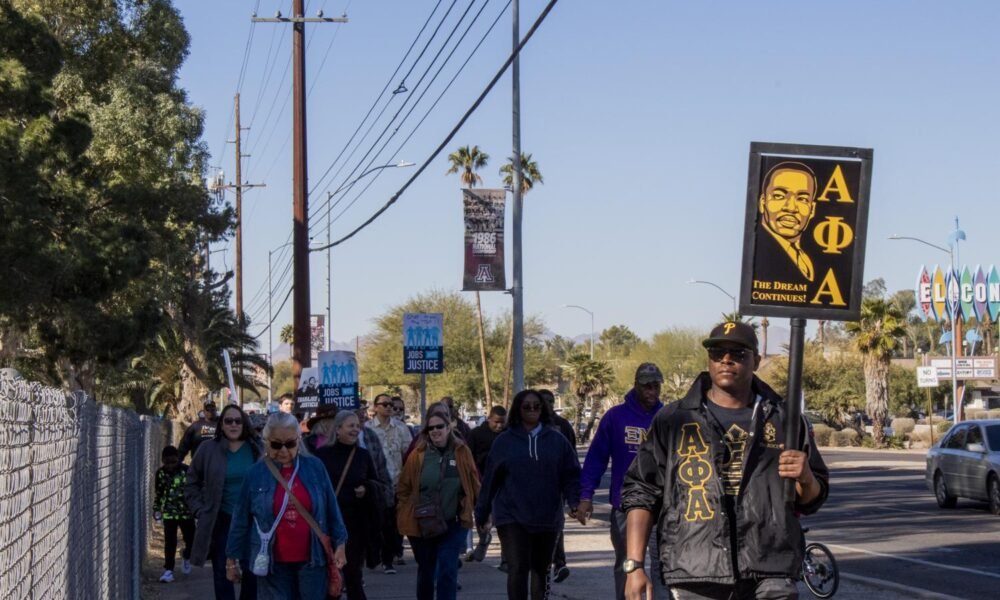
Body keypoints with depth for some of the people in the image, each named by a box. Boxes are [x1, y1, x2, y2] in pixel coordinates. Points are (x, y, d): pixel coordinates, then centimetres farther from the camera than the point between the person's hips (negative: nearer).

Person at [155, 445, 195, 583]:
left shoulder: (186, 471, -10)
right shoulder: (161, 473, -3)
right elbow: (158, 492, 10)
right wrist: (156, 509, 10)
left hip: (186, 512, 0)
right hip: (169, 513, 1)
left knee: (190, 539, 9)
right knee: (170, 542, -2)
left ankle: (186, 557, 39)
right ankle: (168, 570, 3)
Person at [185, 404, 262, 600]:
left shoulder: (257, 448, 0)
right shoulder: (208, 449, -1)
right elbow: (192, 483, 10)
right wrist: (200, 510, 2)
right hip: (221, 523, 0)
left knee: (251, 573, 4)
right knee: (222, 574, 4)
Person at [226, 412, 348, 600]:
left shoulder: (314, 467, -1)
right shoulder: (256, 473, -3)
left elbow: (331, 509, 5)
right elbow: (241, 520, 2)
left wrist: (339, 543, 5)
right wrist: (232, 558, 5)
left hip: (311, 560, 1)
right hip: (273, 563, -1)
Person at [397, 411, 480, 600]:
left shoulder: (462, 452, -3)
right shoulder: (418, 455, -3)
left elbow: (474, 485, 3)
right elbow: (403, 488, 5)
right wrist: (409, 511, -1)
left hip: (453, 524, -1)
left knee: (448, 572, -9)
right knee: (425, 572, 15)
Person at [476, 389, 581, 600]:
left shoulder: (556, 440, 4)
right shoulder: (505, 441, 2)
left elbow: (571, 474, 3)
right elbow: (490, 479, 4)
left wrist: (573, 501, -12)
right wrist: (481, 514, 6)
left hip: (547, 519, 2)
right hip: (512, 518, -2)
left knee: (541, 569, 14)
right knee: (518, 569, -10)